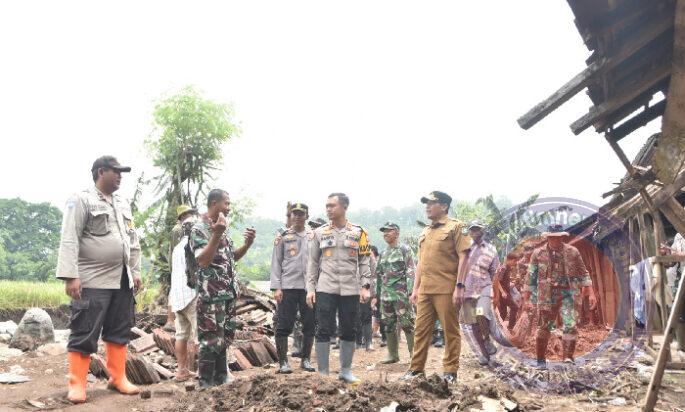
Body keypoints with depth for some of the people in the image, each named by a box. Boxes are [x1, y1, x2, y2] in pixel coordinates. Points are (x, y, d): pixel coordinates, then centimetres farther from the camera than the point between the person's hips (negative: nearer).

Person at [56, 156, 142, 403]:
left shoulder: (123, 205, 17)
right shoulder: (81, 200, -5)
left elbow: (133, 240, 20)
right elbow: (69, 240, -13)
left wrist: (135, 271, 14)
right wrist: (70, 275, -20)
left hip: (122, 280, 7)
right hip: (93, 281, -7)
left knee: (119, 332, 11)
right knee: (84, 334, -3)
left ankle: (118, 378, 20)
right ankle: (77, 385, 5)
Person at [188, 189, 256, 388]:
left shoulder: (221, 229, 16)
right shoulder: (199, 229, -11)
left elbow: (232, 257, 21)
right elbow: (203, 261, -21)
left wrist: (248, 243, 5)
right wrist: (217, 234, -28)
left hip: (228, 294, 9)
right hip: (211, 296, -9)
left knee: (224, 339, 14)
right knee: (211, 341, -5)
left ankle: (221, 381, 24)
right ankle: (206, 386, 4)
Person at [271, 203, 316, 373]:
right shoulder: (283, 237, 5)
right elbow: (276, 263, 3)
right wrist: (276, 287, -6)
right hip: (288, 287, -2)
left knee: (310, 325, 7)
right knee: (284, 325, -2)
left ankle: (305, 359, 19)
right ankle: (283, 362, 7)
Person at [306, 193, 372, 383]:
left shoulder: (358, 232, 5)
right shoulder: (319, 233, 6)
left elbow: (364, 262, 6)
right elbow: (313, 263, 8)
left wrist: (365, 287, -3)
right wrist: (310, 288, 1)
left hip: (350, 289, 1)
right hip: (325, 289, 0)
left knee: (349, 331, 8)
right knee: (324, 330, -1)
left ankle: (345, 371, 21)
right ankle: (322, 373, 7)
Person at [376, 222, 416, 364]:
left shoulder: (405, 250, -2)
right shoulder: (383, 254, 17)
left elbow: (411, 272, -9)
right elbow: (378, 274, 21)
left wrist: (410, 292, -18)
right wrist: (376, 293, 15)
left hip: (401, 294, -7)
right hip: (386, 294, 7)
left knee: (407, 324, -7)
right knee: (389, 325, 9)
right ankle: (393, 354, 18)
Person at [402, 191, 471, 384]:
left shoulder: (454, 227, -3)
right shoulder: (425, 232, 18)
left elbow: (463, 257, -9)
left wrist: (459, 287, -16)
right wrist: (415, 288, 15)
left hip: (446, 290, -7)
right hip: (425, 289, 7)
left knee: (450, 331, 2)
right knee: (421, 329, 9)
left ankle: (450, 371, 11)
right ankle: (416, 368, 17)